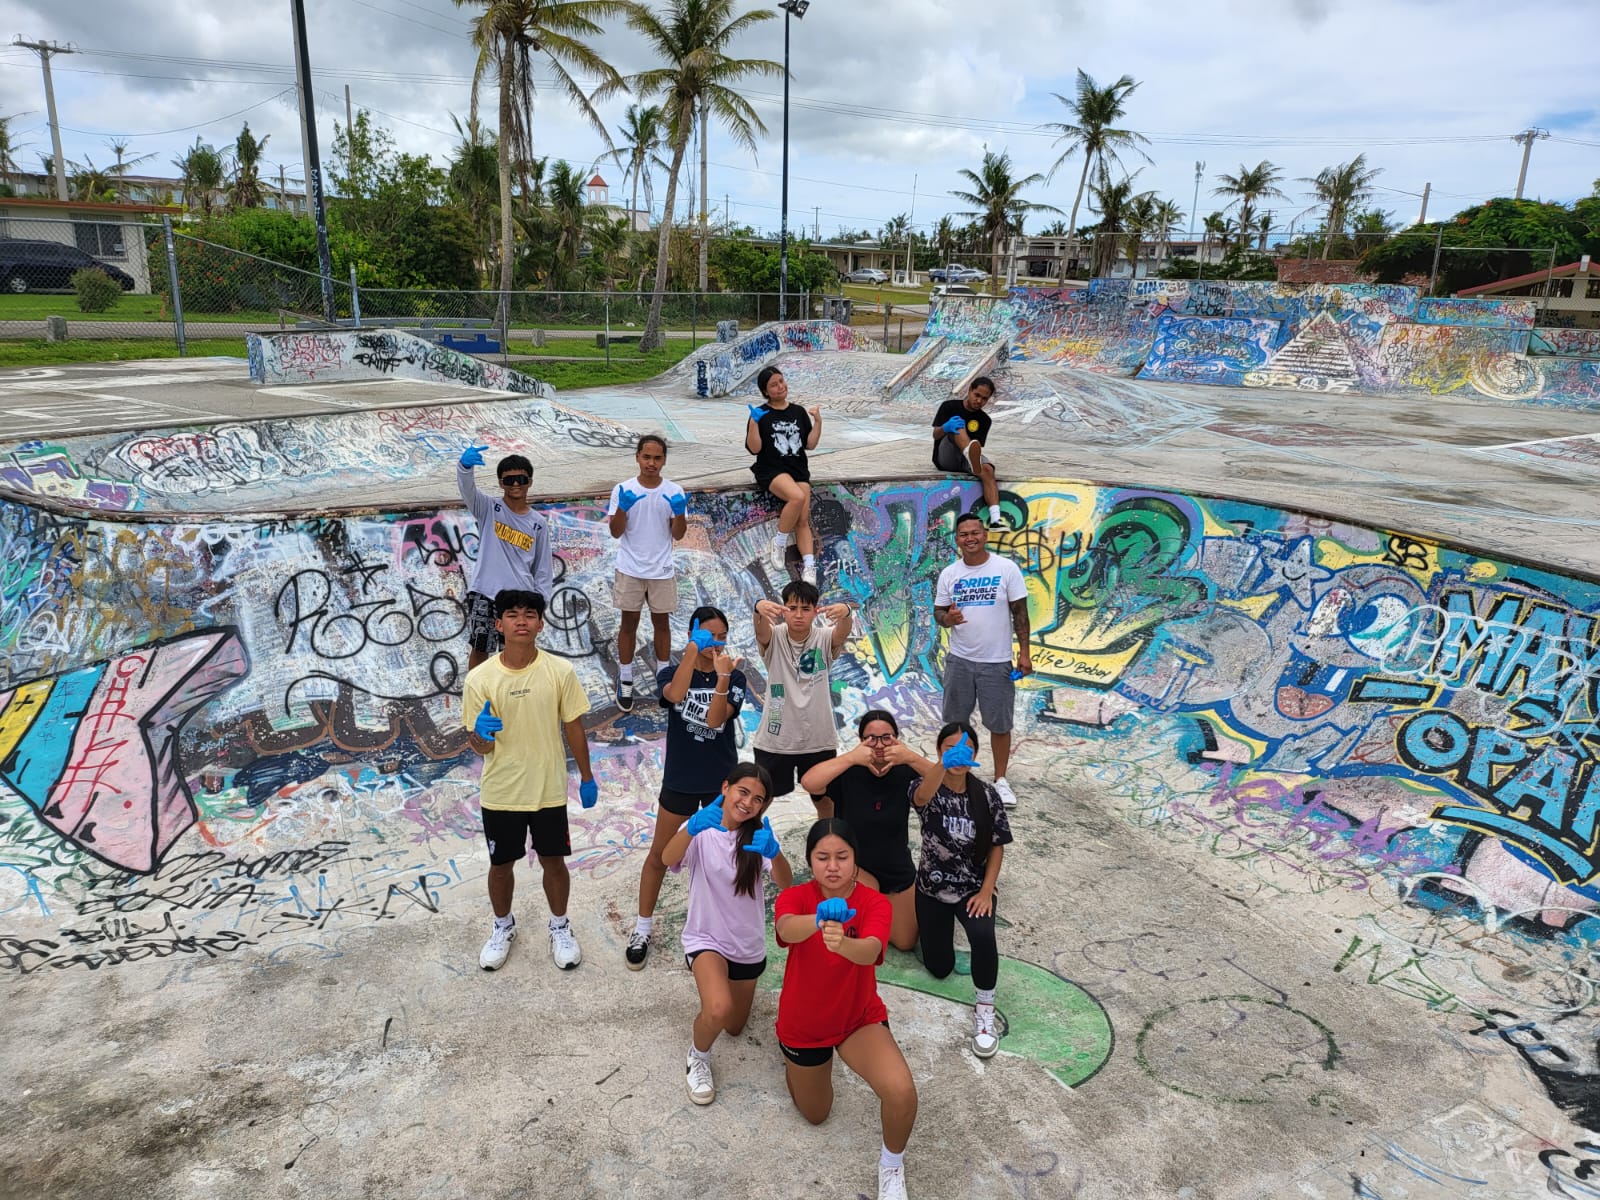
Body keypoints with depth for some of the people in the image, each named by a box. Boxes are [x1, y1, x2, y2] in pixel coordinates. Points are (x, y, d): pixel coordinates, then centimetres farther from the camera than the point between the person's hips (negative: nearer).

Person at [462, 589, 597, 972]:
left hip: (549, 790, 0)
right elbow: (479, 746, -8)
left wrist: (587, 778, 5)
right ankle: (503, 926, 45)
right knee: (501, 865, 17)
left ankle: (560, 927, 40)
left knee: (553, 860, 15)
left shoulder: (560, 671, -12)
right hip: (500, 793, 0)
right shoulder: (480, 678, -13)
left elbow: (573, 728, -1)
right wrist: (482, 733, -32)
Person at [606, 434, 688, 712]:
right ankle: (625, 680, 20)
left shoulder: (674, 492, -4)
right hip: (630, 570, -1)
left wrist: (679, 511, -23)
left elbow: (678, 534, -4)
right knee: (629, 624, 9)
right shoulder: (623, 490, -7)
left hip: (662, 571, 1)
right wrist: (622, 507, -26)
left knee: (661, 623, 12)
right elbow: (615, 532, -9)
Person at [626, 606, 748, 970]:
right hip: (679, 779, -1)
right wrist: (693, 650, -30)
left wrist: (722, 676, -30)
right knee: (660, 855, 9)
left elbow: (715, 719, -19)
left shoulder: (734, 677, -4)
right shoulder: (672, 672, -6)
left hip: (722, 780, 1)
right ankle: (643, 928, 25)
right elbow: (675, 694, -31)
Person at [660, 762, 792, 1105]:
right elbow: (668, 859, -35)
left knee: (734, 1028, 18)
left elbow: (785, 883, -25)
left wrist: (773, 852, -47)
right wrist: (691, 828, -56)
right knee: (718, 1009, -30)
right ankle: (697, 1059, 3)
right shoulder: (702, 828, -14)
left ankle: (714, 982, 48)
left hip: (748, 945, 4)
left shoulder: (760, 834, -8)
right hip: (706, 938, -3)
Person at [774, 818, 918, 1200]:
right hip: (803, 1025, 1)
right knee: (815, 1115, 21)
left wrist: (842, 943, -65)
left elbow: (870, 952, -41)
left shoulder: (875, 904, -20)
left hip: (861, 1019, -1)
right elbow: (786, 929, -44)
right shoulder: (794, 896, -20)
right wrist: (819, 919, -67)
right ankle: (793, 1059, 51)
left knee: (902, 1092, -27)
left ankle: (891, 1166, 5)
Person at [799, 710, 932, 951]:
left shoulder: (906, 773, -16)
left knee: (906, 943, 12)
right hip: (854, 865, -3)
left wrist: (912, 758, -43)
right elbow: (808, 783, -40)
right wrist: (852, 757, -42)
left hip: (898, 869, 3)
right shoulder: (848, 774, -22)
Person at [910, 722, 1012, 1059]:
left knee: (982, 935, -33)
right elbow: (923, 796, -44)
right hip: (932, 888, 1)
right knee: (939, 968, 10)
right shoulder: (927, 789, -17)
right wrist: (943, 765, -66)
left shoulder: (987, 796, -11)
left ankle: (985, 1010, -10)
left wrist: (986, 891, -15)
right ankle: (944, 923, 44)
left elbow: (997, 846, -3)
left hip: (973, 887, 0)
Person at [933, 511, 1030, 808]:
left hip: (997, 661, -2)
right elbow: (938, 611, 7)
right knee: (955, 722, 11)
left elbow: (1020, 612, -4)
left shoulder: (1006, 568, -6)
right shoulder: (949, 574, 2)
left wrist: (1024, 652, -8)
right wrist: (947, 618, -18)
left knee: (1000, 724, 6)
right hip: (959, 660, 3)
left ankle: (1000, 780, 22)